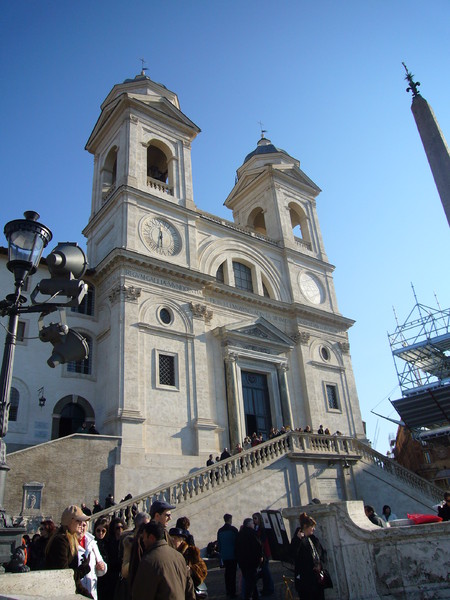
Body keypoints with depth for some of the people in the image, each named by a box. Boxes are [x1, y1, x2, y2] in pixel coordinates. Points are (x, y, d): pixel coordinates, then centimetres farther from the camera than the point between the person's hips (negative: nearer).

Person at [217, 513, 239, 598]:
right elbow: (237, 542, -8)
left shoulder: (220, 530, 7)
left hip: (224, 555, 5)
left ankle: (228, 591, 21)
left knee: (227, 572, 15)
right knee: (232, 573, -2)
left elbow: (218, 544, 12)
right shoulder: (233, 529, -10)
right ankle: (232, 592, -3)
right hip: (232, 555, -5)